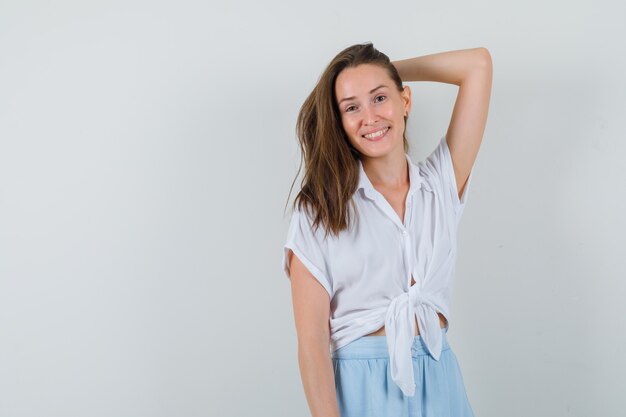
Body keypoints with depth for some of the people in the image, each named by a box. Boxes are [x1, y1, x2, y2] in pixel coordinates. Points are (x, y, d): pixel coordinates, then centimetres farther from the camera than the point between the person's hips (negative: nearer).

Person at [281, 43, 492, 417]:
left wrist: (392, 68, 8)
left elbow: (478, 64, 0)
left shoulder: (443, 183, 3)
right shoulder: (318, 210, -6)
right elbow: (312, 340, -11)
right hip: (358, 386, -3)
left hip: (439, 382, 3)